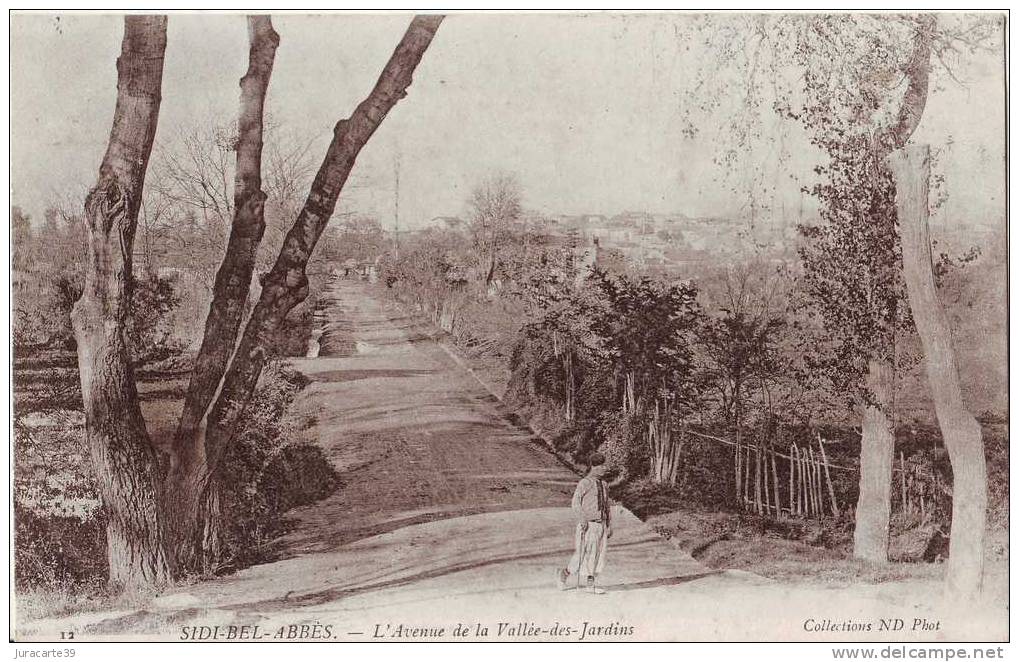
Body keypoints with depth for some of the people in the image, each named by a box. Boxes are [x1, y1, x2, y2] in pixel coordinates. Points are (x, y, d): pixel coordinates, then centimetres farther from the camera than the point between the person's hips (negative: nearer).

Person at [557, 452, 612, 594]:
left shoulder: (604, 484, 14)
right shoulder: (585, 483, -8)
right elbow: (575, 502, -13)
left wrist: (609, 526, 15)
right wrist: (582, 519, -22)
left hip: (601, 525, 7)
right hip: (588, 525, -7)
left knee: (597, 555, 6)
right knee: (583, 555, -5)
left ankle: (591, 585, 11)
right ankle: (563, 573, 16)